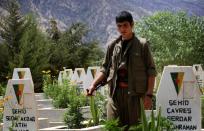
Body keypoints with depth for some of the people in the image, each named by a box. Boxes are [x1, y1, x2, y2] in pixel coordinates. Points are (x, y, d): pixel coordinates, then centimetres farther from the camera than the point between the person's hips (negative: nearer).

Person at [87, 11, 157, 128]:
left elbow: (151, 71, 0)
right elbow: (105, 69, 18)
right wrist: (93, 85, 4)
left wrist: (149, 94, -8)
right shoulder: (113, 46, 12)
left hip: (135, 93, -3)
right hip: (115, 92, 3)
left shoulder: (142, 45, 1)